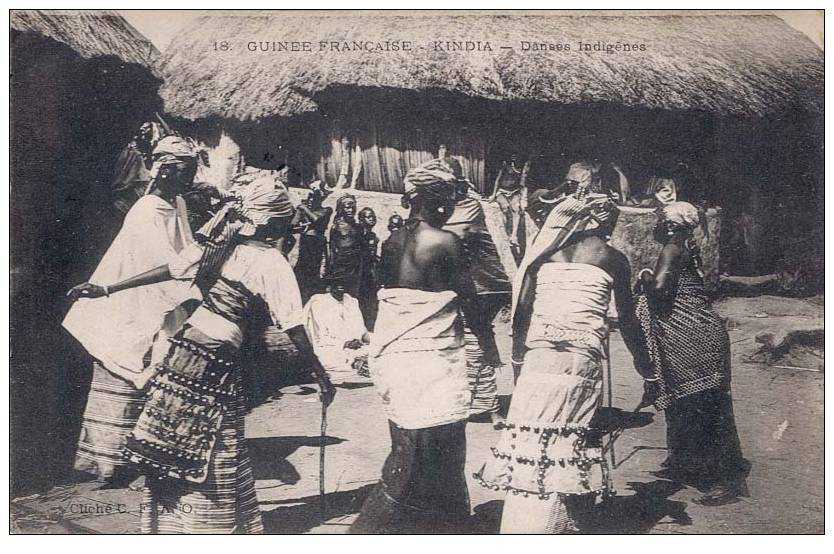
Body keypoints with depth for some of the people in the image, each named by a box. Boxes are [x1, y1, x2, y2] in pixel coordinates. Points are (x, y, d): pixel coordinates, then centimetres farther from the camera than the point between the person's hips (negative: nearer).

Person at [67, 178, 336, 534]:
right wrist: (322, 378, -4)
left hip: (186, 344, 6)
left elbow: (167, 271, 12)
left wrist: (107, 290, 19)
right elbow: (294, 330, -10)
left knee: (173, 446, 13)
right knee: (213, 455, 7)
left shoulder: (219, 244, 9)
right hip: (216, 361, -6)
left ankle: (166, 522, 28)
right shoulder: (273, 264, -8)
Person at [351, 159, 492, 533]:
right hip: (430, 362, -8)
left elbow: (392, 294, 11)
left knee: (410, 456, 18)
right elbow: (469, 299, -6)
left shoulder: (393, 241, 6)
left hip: (392, 355, 8)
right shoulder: (444, 242, -13)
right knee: (429, 459, 2)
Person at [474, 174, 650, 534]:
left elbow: (521, 309, 7)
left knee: (533, 447, 0)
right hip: (583, 361, 0)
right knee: (571, 442, 8)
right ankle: (568, 524, 14)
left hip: (538, 355, 0)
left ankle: (522, 531, 1)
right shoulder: (612, 258, 10)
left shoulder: (545, 248, 12)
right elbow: (626, 318, 19)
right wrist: (641, 359, 34)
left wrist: (518, 360, 13)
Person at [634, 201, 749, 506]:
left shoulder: (672, 250, -12)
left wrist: (645, 278, -7)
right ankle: (686, 465, 34)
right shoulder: (687, 249, 16)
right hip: (698, 333, 10)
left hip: (695, 335, -10)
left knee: (705, 408, -6)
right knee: (685, 404, 20)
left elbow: (659, 288, -24)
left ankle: (730, 479, 0)